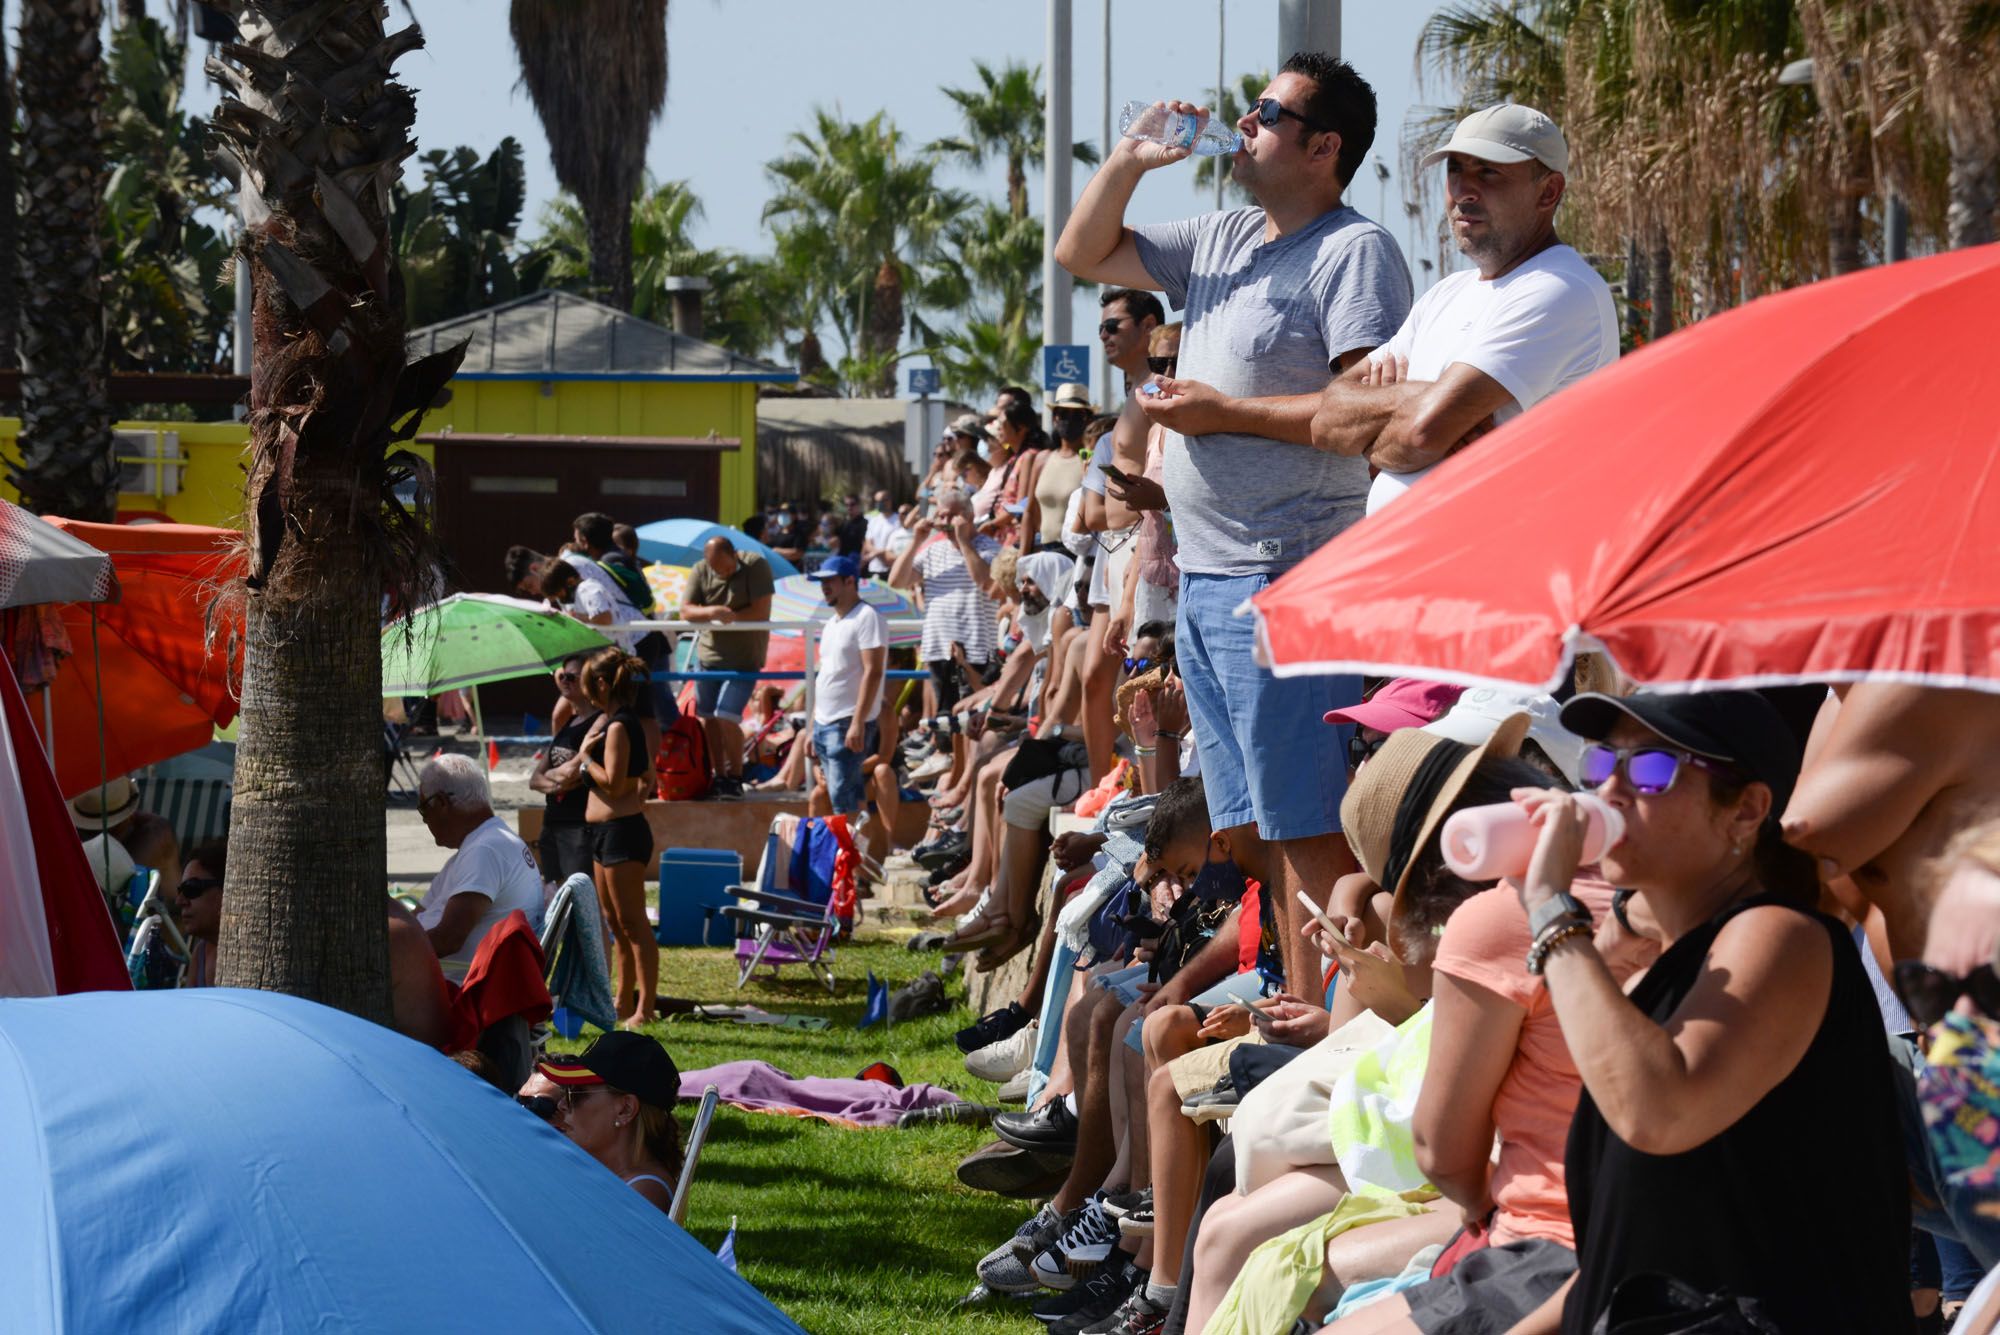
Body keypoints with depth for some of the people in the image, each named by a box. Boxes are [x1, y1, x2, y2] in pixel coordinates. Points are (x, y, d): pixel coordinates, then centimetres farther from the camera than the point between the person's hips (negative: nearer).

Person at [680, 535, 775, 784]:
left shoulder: (755, 566, -12)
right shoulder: (701, 572, -1)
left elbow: (761, 611, -16)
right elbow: (685, 611, -8)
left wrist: (728, 617, -14)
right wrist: (712, 612, -27)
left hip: (743, 658, -5)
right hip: (708, 653, 5)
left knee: (726, 718, -13)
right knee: (708, 719, 8)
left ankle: (735, 776, 4)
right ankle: (719, 776, 22)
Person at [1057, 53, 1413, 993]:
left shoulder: (1354, 253, -9)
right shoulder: (1224, 242, 18)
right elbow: (1083, 254, 27)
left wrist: (1226, 412, -14)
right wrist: (1127, 161, 11)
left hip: (1286, 578, -9)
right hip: (1205, 577, 9)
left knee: (1309, 827, -12)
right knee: (1262, 826, 10)